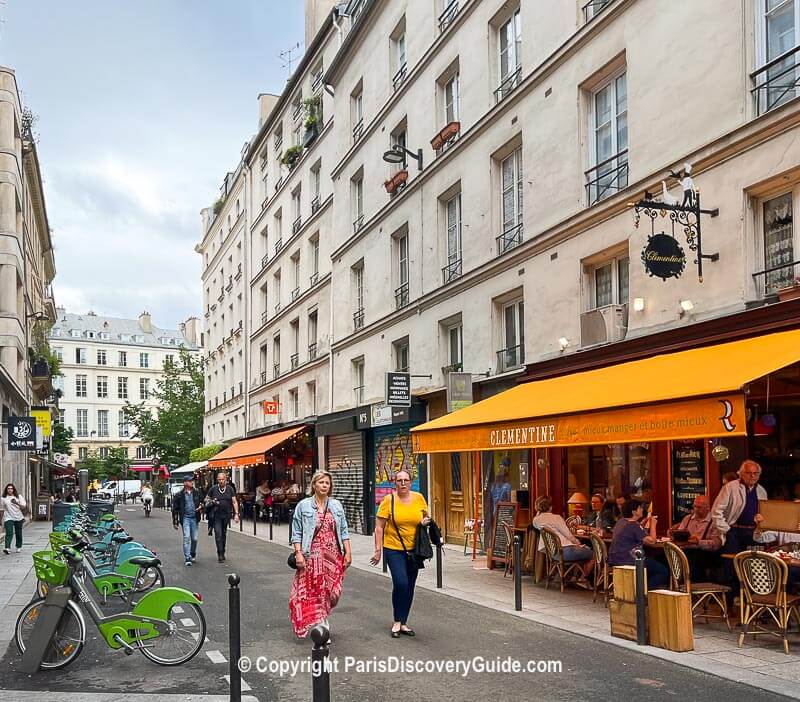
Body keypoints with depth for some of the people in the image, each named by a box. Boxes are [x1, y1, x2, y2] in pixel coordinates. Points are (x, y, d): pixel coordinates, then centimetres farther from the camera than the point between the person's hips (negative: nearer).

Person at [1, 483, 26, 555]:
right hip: (8, 518, -2)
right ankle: (7, 548, -24)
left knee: (18, 533, 9)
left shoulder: (18, 497, 5)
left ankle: (19, 547, 23)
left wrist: (17, 503, -18)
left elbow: (24, 506, 0)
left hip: (18, 518, 2)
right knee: (9, 533, -15)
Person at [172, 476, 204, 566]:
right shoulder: (179, 495, -2)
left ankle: (193, 554, 29)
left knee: (194, 538, 7)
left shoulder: (197, 492, 5)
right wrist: (175, 522, 1)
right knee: (186, 537, -13)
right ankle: (187, 558, -11)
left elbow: (202, 501, 19)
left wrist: (201, 506, -5)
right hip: (185, 518, -3)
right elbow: (175, 509, 3)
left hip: (194, 518, 3)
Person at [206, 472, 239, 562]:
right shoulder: (213, 489, 0)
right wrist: (211, 502, -10)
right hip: (216, 515, -2)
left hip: (226, 515, 2)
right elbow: (206, 499, 12)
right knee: (218, 534, -10)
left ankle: (222, 552, 25)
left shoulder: (230, 489, 2)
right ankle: (220, 554, -8)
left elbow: (234, 502, 3)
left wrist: (236, 514, -6)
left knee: (224, 534, 12)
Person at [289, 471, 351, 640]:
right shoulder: (304, 506, 0)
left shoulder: (336, 505, 9)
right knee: (314, 591, -4)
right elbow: (297, 533, 0)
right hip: (312, 556, -3)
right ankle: (322, 625, 2)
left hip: (333, 556, 3)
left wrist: (348, 552, 5)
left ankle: (322, 620, 25)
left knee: (332, 591, 5)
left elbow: (343, 531, 11)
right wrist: (298, 554, -9)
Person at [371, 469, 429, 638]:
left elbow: (426, 517, 17)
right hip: (394, 549, -4)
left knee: (409, 587, 10)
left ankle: (403, 623, 24)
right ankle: (397, 622, 3)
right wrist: (378, 551, -8)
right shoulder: (388, 500, -8)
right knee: (400, 583, -15)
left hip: (413, 550, 4)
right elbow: (379, 527, -5)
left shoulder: (419, 498, 1)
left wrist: (426, 521, -7)